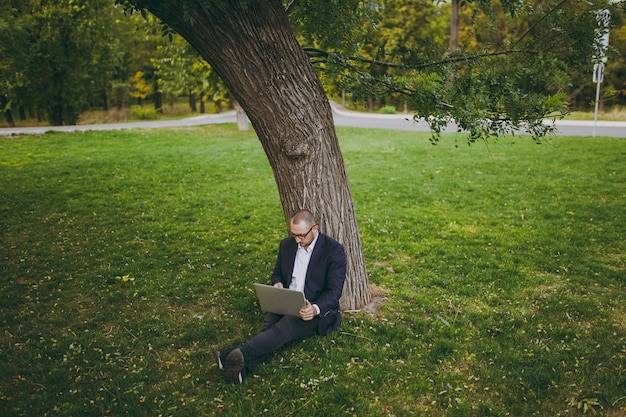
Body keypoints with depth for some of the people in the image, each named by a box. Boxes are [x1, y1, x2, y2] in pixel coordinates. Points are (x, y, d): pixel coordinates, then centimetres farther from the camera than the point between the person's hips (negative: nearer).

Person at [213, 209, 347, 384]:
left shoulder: (334, 250, -7)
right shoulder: (286, 245, 11)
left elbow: (334, 291, -11)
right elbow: (277, 273, 23)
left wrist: (315, 309, -30)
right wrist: (278, 283, -3)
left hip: (315, 310, -5)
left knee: (283, 329, -34)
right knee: (268, 328, -28)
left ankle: (237, 355, -54)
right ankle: (243, 367, -51)